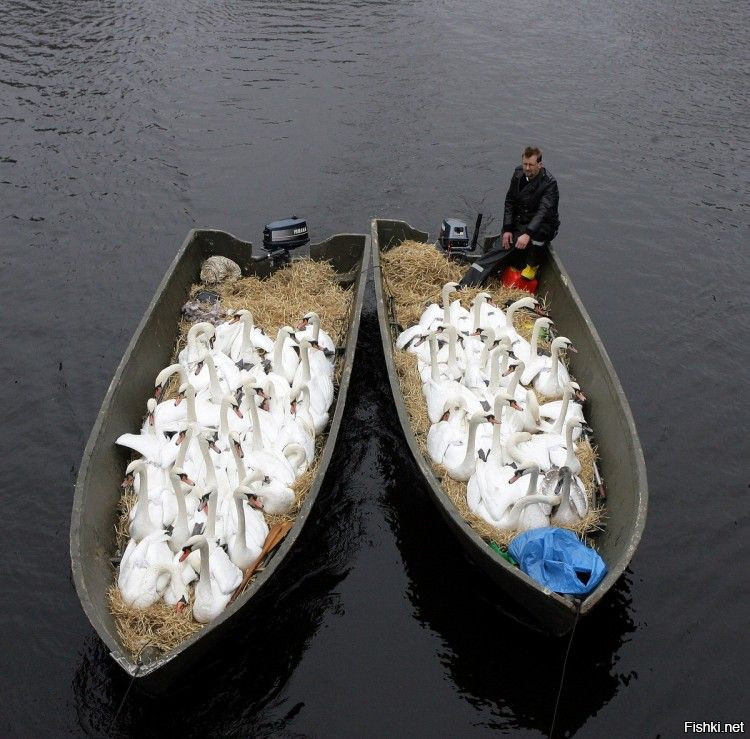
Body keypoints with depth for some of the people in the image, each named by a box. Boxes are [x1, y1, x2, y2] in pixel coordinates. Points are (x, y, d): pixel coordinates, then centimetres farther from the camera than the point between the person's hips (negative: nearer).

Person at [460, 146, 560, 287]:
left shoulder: (549, 182, -18)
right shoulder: (519, 174, 0)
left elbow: (544, 211, -29)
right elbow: (509, 202, 5)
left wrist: (528, 234, -43)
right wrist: (507, 229, -6)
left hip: (544, 226, -4)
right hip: (519, 225, 5)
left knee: (538, 232, -40)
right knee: (500, 248, -14)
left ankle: (532, 266, -12)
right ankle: (466, 286, -25)